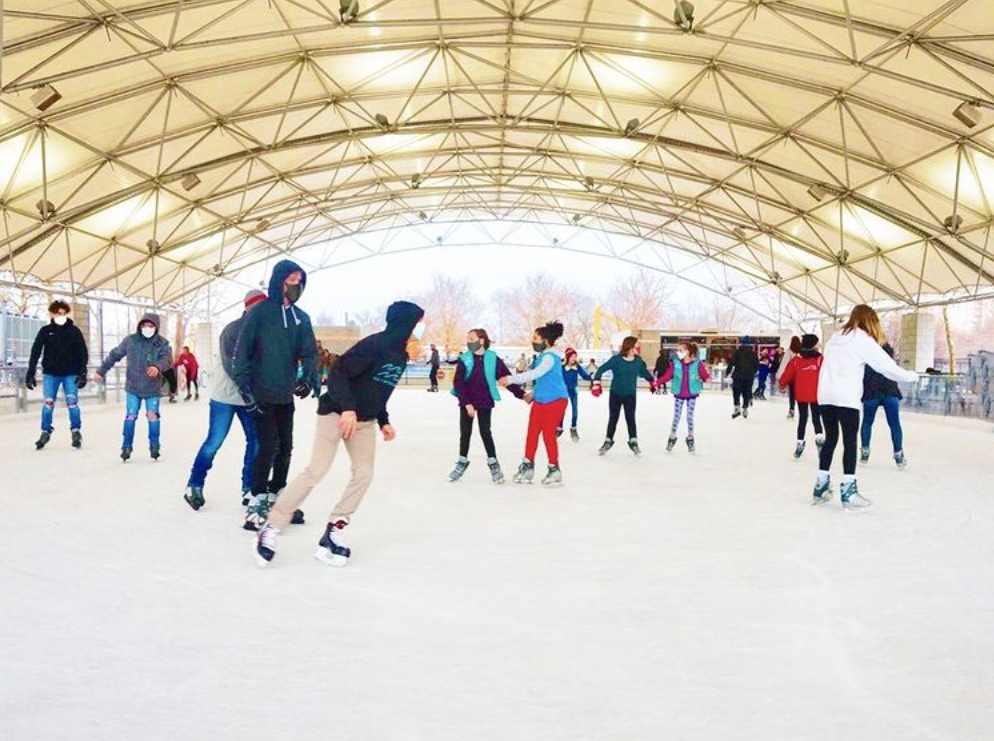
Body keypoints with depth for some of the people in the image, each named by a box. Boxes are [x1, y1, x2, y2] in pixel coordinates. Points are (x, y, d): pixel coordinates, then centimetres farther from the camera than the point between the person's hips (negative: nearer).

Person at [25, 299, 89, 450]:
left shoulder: (74, 331, 1)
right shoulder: (45, 331, 1)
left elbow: (83, 353, 0)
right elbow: (35, 352, 0)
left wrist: (82, 373, -8)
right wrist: (30, 373, -5)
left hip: (71, 374, 0)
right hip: (50, 373, 1)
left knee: (72, 402, -4)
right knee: (48, 403, -1)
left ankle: (76, 432, 8)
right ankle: (45, 432, 12)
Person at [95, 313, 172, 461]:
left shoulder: (162, 343, -7)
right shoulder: (130, 340, -3)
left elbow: (167, 359, -25)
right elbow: (114, 355, 8)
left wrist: (157, 367, -47)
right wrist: (101, 371, 12)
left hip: (153, 388, -1)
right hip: (133, 387, 1)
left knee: (152, 415, -5)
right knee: (130, 416, 2)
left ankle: (154, 446, 10)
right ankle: (126, 447, 13)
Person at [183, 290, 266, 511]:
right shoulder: (232, 330, -15)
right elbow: (230, 366, -23)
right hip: (225, 396, -5)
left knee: (255, 441, 4)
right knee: (214, 442, -2)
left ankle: (249, 489, 16)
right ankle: (194, 485, 14)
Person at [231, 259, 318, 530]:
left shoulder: (301, 317, 7)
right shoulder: (259, 312, -9)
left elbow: (309, 351, 4)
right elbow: (241, 351, -11)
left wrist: (308, 376, -15)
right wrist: (244, 387, -15)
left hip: (286, 395, 6)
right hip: (261, 394, -6)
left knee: (285, 447, 11)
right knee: (269, 445, -11)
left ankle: (277, 497, 26)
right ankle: (257, 501, 1)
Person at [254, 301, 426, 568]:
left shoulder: (400, 356, 6)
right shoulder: (375, 345, -21)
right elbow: (339, 371, -26)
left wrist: (383, 421, 14)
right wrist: (347, 408, -34)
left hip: (364, 420, 8)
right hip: (337, 412, -8)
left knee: (364, 474, -2)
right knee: (316, 470, -12)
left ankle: (334, 531, 7)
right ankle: (271, 529, -3)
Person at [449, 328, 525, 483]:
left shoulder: (493, 359, -8)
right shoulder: (464, 359, -8)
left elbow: (507, 377, -3)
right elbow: (458, 383, -11)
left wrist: (521, 394, -5)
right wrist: (467, 403, -18)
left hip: (485, 402, -1)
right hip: (466, 402, 1)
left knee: (485, 432, 2)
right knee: (465, 433, 9)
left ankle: (493, 463, 16)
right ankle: (462, 462, 26)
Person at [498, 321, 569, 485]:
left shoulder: (550, 357, -18)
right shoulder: (541, 357, 11)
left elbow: (535, 374, -30)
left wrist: (511, 379, -32)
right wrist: (533, 394, 20)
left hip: (555, 400, -9)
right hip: (540, 400, 9)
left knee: (548, 434, -3)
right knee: (532, 433, 7)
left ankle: (554, 470, 11)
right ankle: (527, 467, 15)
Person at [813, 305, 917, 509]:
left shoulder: (835, 338, 19)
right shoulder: (864, 340, 0)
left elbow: (831, 366, 15)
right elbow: (887, 366, 2)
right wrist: (911, 376, 15)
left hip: (825, 395, 6)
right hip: (846, 397, -6)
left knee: (830, 438, 15)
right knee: (850, 441, -1)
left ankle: (821, 486, 16)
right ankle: (848, 491, -4)